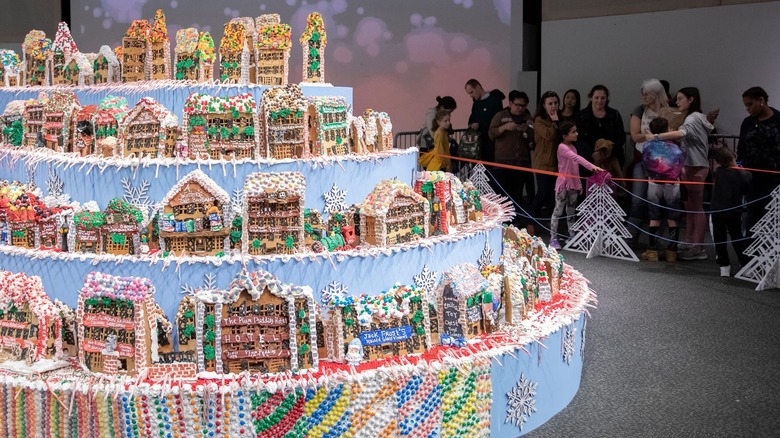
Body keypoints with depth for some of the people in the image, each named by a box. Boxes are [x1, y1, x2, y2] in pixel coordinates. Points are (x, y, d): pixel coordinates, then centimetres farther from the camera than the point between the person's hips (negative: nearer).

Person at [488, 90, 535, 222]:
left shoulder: (528, 118, 15)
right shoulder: (501, 116, 6)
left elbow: (534, 138, 11)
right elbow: (491, 134, -4)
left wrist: (527, 131, -9)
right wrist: (505, 127, -19)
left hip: (522, 161, 3)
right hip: (503, 161, -3)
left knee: (517, 193, 5)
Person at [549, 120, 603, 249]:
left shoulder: (573, 147, 12)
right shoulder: (562, 147, -15)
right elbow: (577, 158, -30)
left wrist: (579, 183, 14)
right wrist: (592, 167, -40)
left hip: (574, 184, 8)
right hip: (563, 183, -8)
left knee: (571, 212, 11)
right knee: (558, 211, -3)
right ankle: (553, 238, 1)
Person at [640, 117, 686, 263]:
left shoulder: (647, 146, -2)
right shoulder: (676, 149, -1)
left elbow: (645, 166, 3)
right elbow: (682, 171, 0)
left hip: (654, 185, 0)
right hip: (672, 186, 0)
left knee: (654, 218, 6)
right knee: (672, 219, 6)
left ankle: (652, 251, 6)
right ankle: (672, 252, 7)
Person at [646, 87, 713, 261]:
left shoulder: (693, 119, -12)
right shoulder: (694, 118, 18)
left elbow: (681, 133, -33)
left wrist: (656, 136, -35)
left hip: (696, 168, -10)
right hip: (691, 166, 10)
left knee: (696, 207, -7)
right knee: (690, 207, 12)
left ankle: (698, 249, -4)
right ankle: (689, 245, 17)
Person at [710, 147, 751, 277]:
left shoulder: (718, 172, -11)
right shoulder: (744, 175, -11)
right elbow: (746, 192, 0)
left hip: (717, 211, -1)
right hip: (735, 211, 1)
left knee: (719, 238, 8)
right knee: (737, 238, 13)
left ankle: (724, 266, 6)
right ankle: (745, 265, 11)